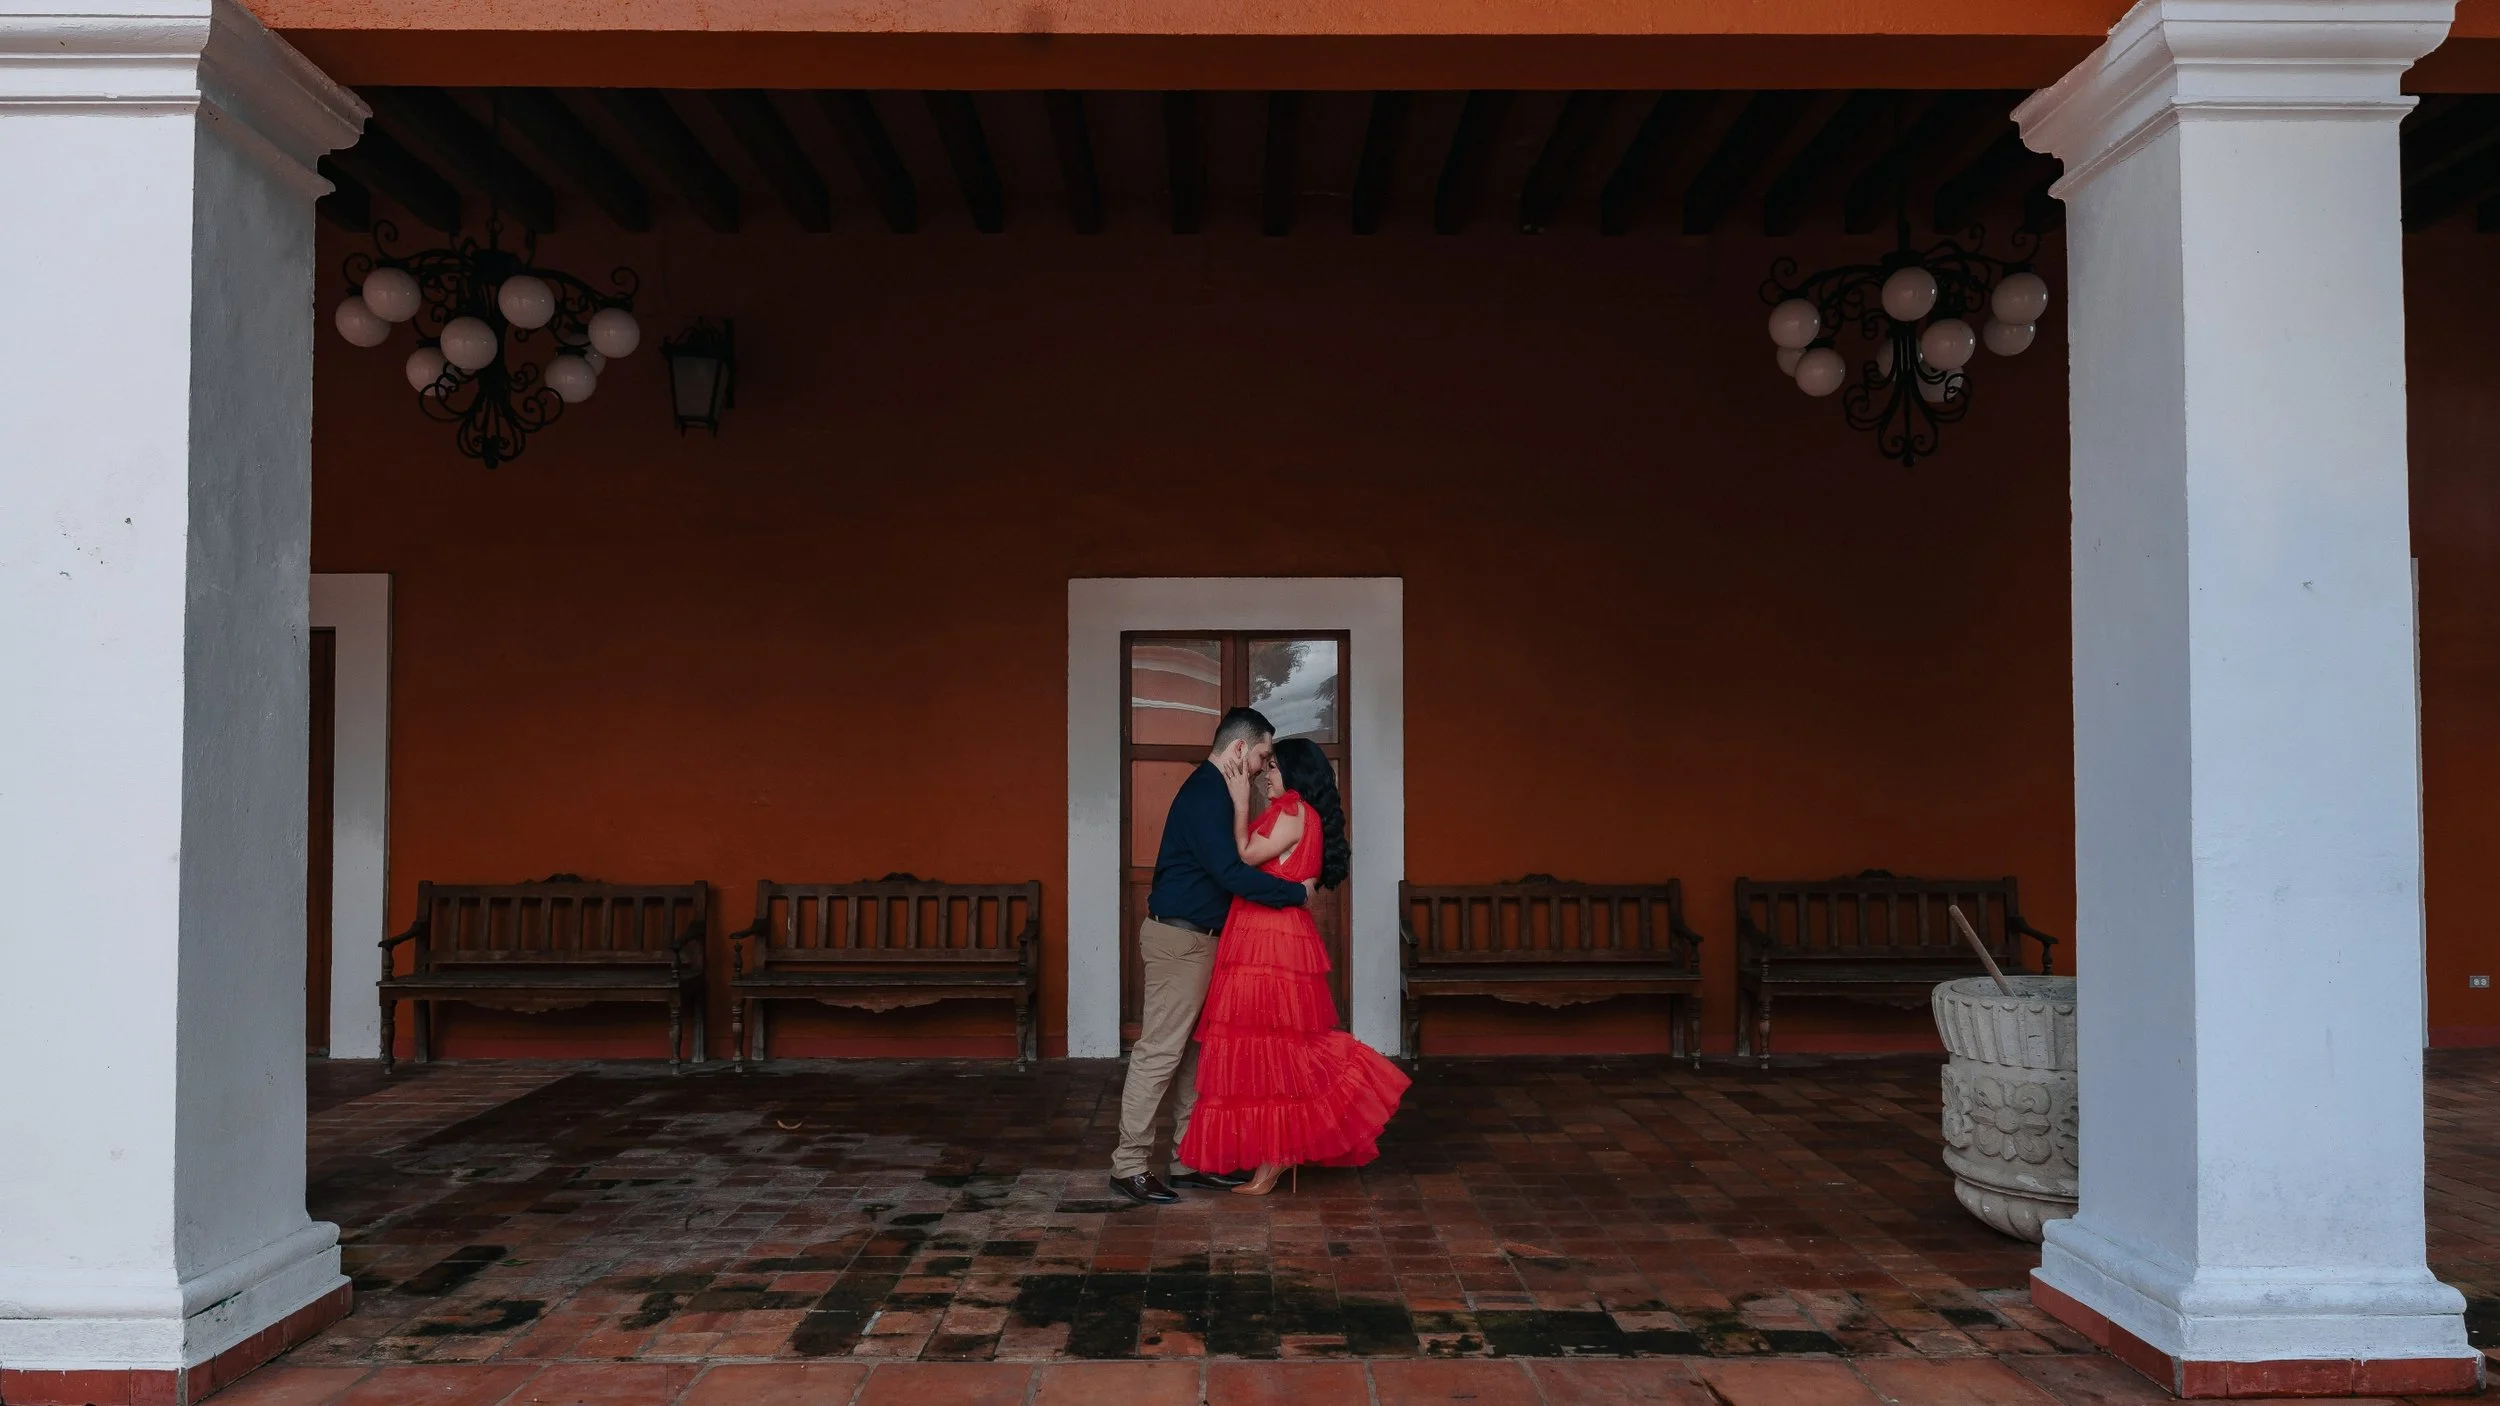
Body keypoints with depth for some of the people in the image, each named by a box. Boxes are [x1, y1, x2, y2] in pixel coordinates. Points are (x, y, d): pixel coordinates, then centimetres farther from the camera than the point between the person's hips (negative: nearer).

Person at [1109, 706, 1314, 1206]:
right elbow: (1231, 872, -25)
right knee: (1159, 1052, -7)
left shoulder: (1212, 790, 15)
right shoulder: (1206, 795, -18)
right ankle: (1129, 1166, -1)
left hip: (1195, 938, 11)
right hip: (1180, 938, -11)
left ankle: (1190, 1161, 19)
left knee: (1195, 1052, 13)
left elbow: (1226, 863, 20)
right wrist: (1297, 893, -16)